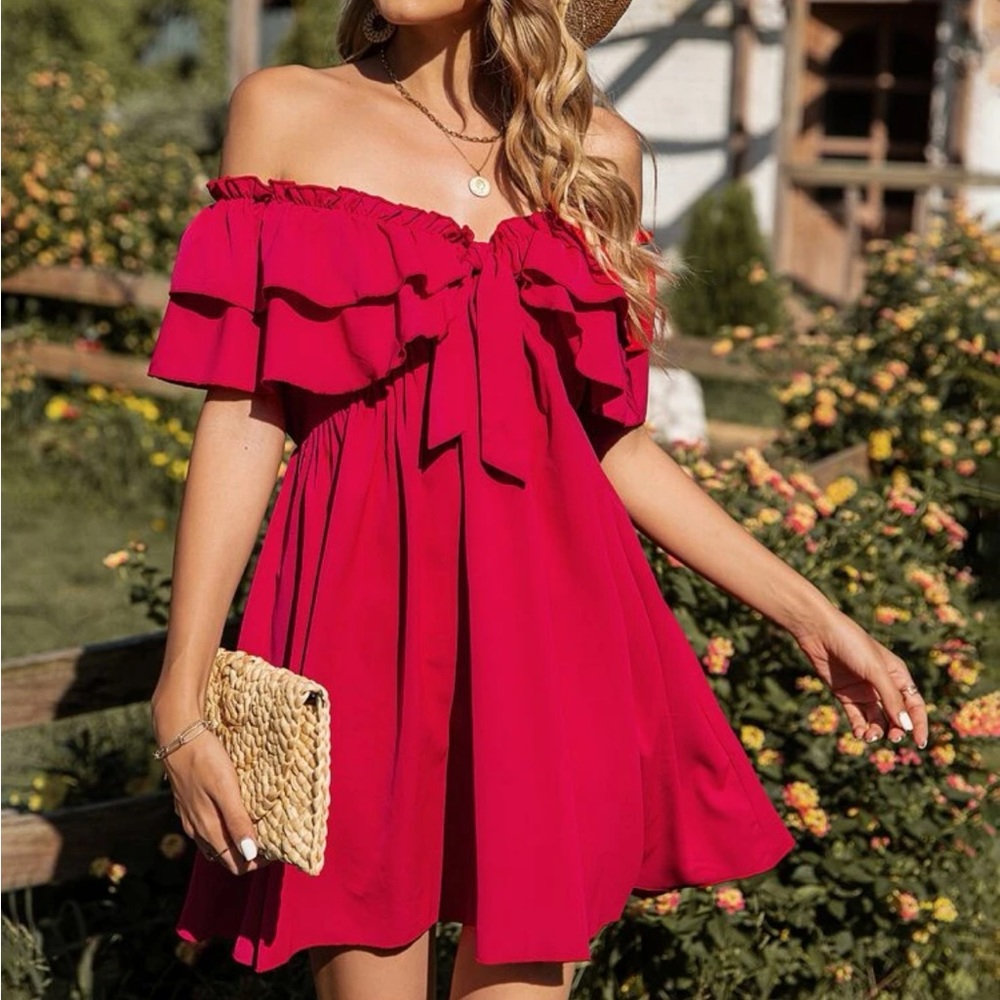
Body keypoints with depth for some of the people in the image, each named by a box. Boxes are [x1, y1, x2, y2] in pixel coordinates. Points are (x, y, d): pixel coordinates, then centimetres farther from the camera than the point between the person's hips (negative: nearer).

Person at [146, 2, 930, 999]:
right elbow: (240, 423, -1)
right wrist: (182, 694, -6)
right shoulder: (284, 113, 3)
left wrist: (808, 614, 11)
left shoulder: (598, 150, 9)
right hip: (365, 614, -1)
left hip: (556, 618, 2)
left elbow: (617, 444, 14)